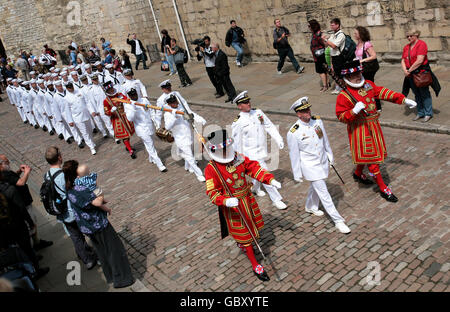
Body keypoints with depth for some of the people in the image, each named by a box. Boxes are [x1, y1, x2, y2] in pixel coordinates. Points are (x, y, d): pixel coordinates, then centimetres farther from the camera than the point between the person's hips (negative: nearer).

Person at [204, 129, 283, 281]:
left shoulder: (239, 158, -6)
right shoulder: (211, 169, -20)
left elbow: (255, 168, -2)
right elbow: (212, 192, -22)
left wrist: (270, 180, -15)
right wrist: (226, 201, -40)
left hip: (248, 200, 6)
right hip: (232, 206, -6)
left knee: (252, 227, 25)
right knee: (244, 234, 5)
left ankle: (241, 243, 58)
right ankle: (255, 265, 21)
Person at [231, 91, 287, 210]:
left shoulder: (258, 113, -1)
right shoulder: (238, 123, -16)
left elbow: (270, 126, 1)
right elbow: (236, 143, -10)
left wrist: (279, 140, -9)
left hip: (262, 150, 6)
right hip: (251, 154, -6)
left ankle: (255, 188, 52)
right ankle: (276, 199, 5)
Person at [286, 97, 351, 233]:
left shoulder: (317, 121, -7)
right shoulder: (293, 133, -23)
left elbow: (325, 140, 7)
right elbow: (294, 155, -14)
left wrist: (330, 155, 16)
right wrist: (297, 175, -8)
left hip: (323, 161, 6)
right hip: (310, 167, -6)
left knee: (315, 186, 25)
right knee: (323, 193, -2)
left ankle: (310, 207, 51)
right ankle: (338, 220, 6)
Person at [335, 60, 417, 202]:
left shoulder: (368, 85, 3)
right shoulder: (344, 95, -16)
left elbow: (384, 93, 6)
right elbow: (341, 116, -17)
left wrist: (404, 100, 2)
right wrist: (354, 111, -32)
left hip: (373, 125, 7)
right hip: (359, 129, -7)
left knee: (366, 154, 21)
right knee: (371, 157, -2)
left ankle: (358, 174, 49)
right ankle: (383, 189, 7)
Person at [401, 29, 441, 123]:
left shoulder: (421, 44, -10)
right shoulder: (406, 47, 12)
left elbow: (419, 60, -18)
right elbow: (403, 61, 10)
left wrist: (410, 70, -14)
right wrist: (405, 70, -8)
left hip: (421, 73, -7)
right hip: (411, 74, 7)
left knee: (424, 94, 0)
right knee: (417, 94, 14)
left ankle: (428, 114, 10)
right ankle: (420, 113, 25)